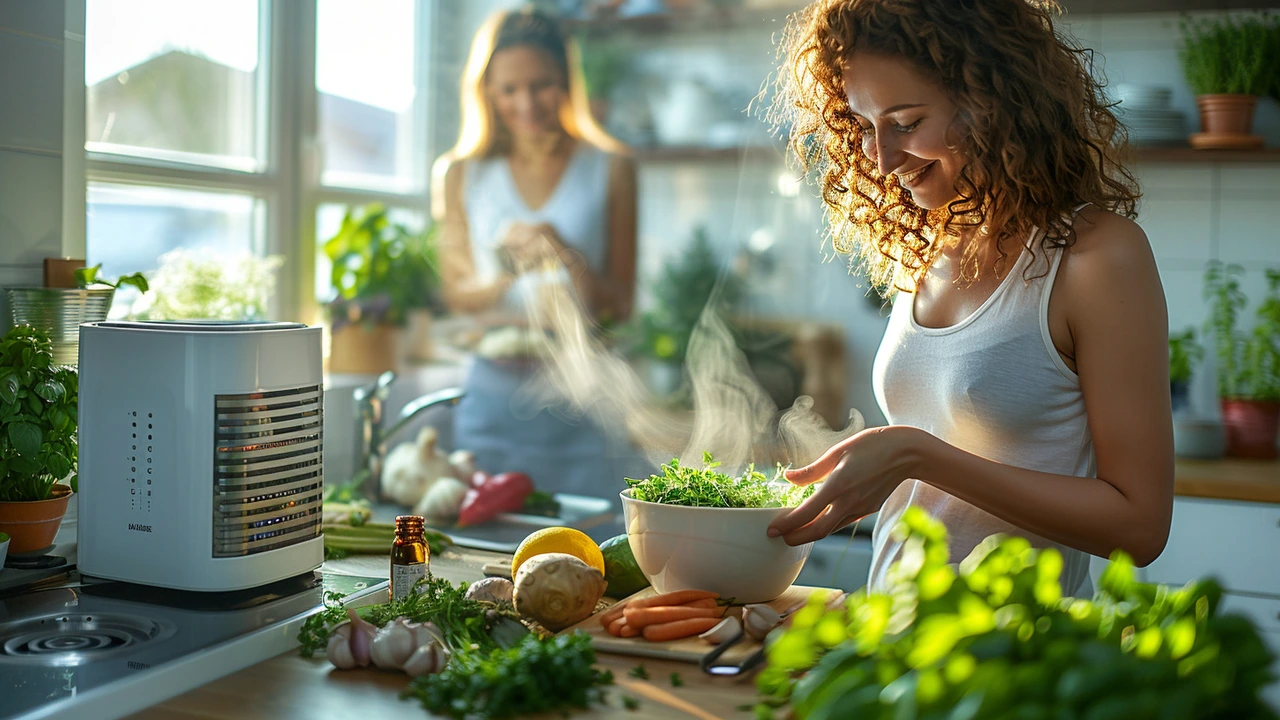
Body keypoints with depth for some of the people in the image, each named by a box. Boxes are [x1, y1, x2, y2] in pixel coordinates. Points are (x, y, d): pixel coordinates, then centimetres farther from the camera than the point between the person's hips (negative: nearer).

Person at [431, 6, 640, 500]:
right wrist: (512, 269, -12)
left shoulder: (609, 170, 3)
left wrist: (571, 259, -16)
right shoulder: (461, 176, 6)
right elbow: (457, 293, 8)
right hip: (493, 401, 1)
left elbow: (620, 305, 3)